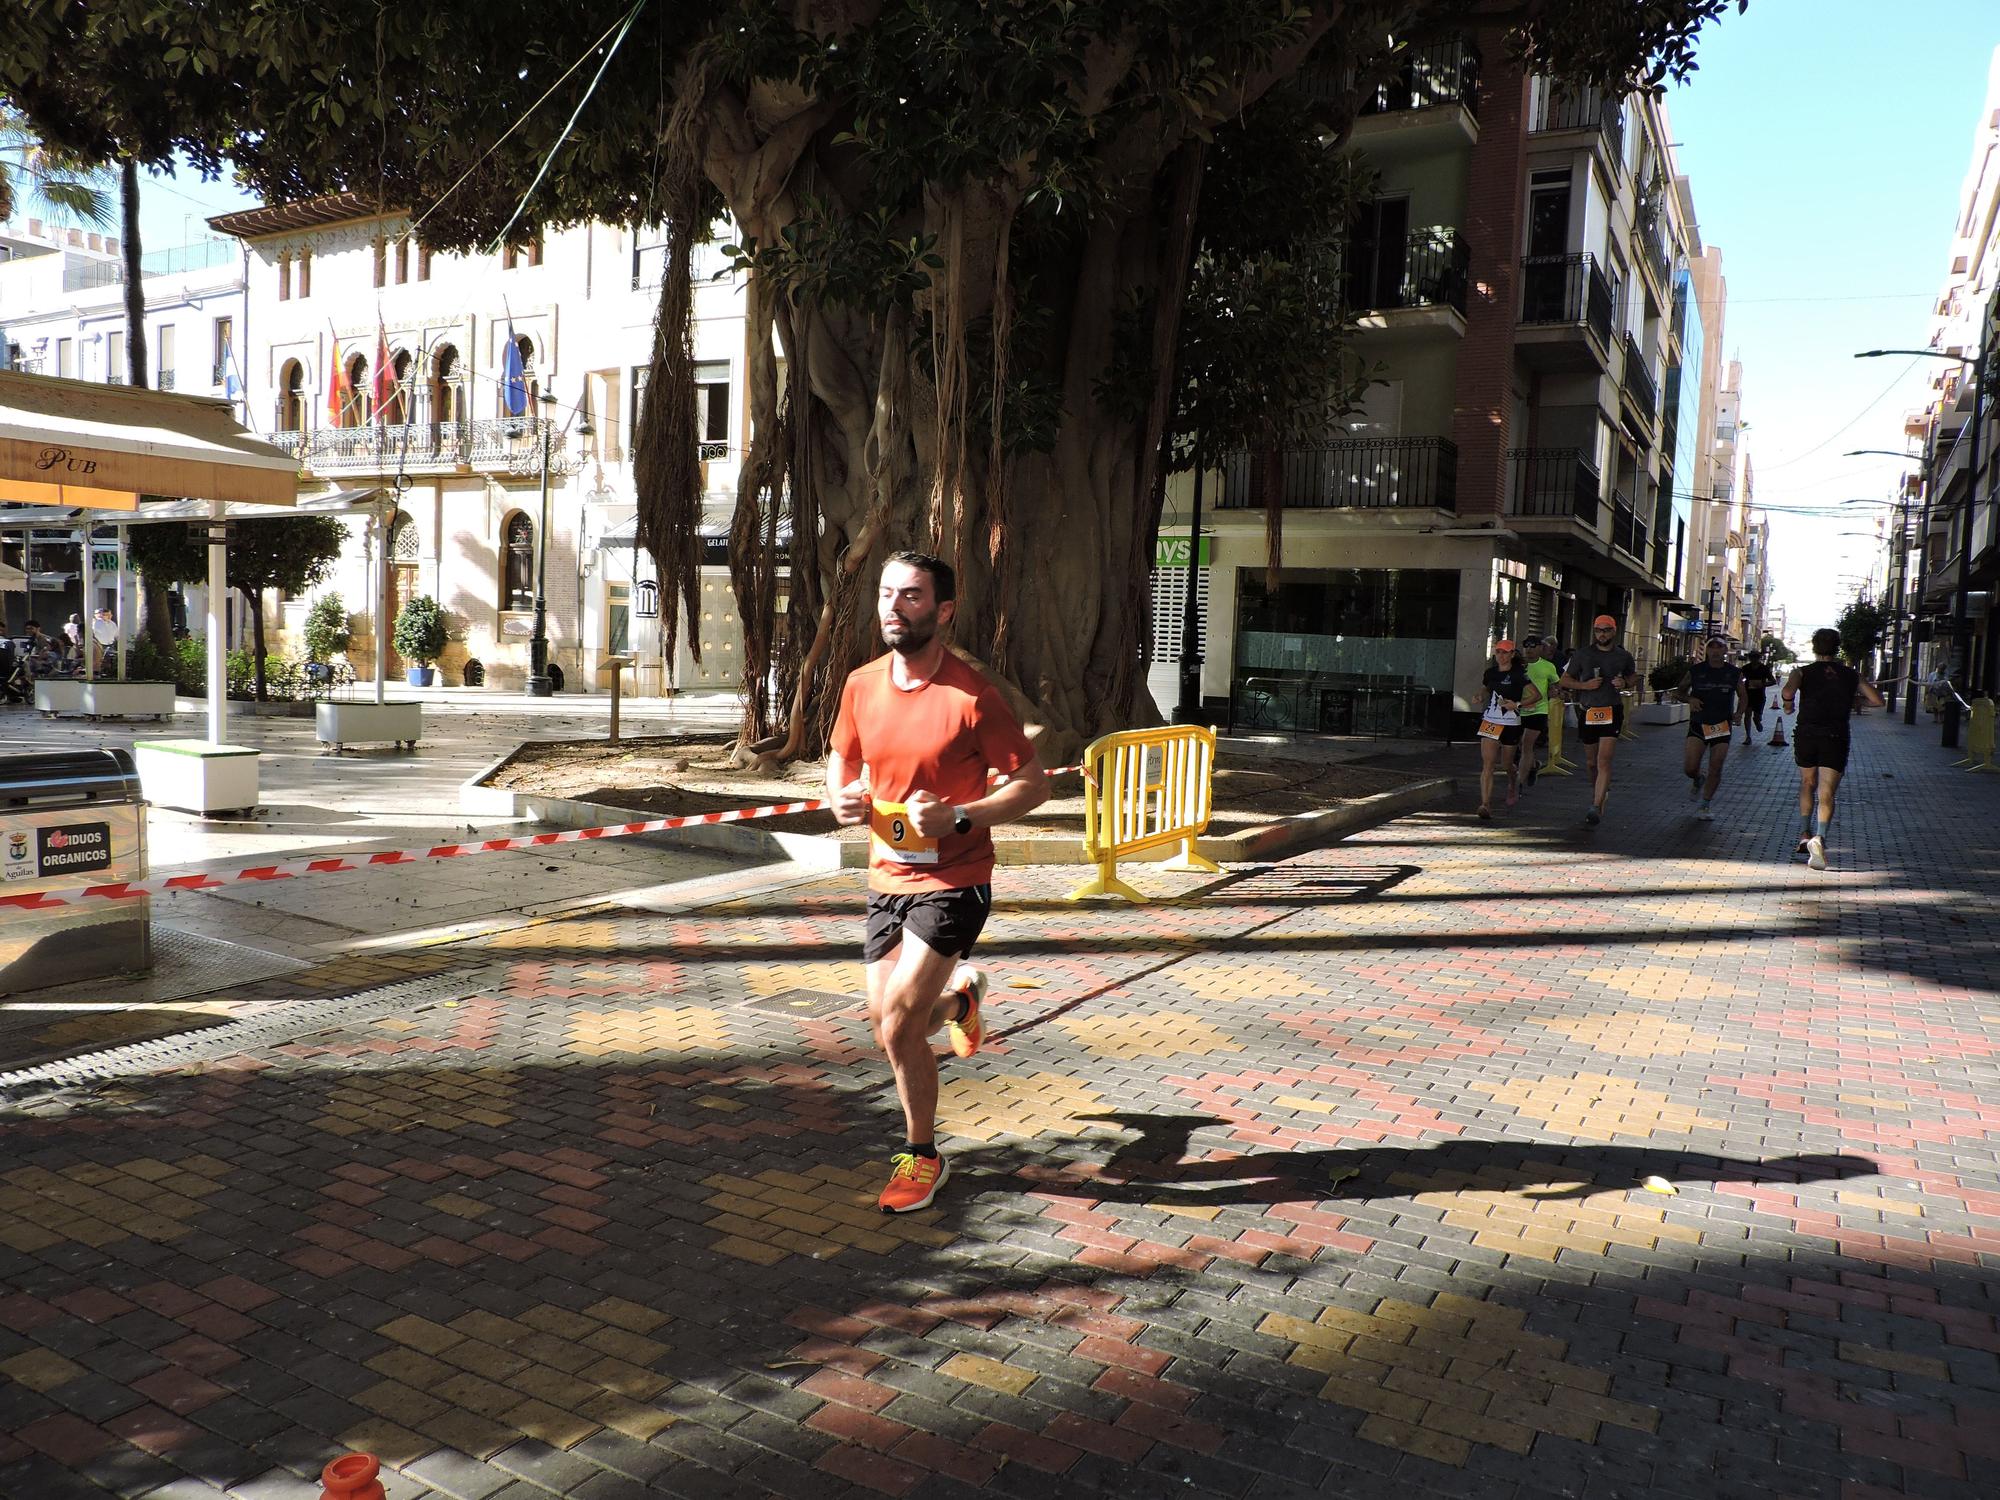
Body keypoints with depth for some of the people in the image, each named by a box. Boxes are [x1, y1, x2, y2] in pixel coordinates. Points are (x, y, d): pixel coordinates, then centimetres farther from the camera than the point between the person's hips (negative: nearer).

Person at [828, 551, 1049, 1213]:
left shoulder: (972, 697, -17)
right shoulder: (861, 685, 0)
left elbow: (1032, 782, -12)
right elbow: (841, 759, 15)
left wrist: (956, 816, -25)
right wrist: (842, 797, -8)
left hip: (952, 882, -6)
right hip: (886, 879, 6)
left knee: (896, 1025, -12)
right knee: (892, 1028, 13)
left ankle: (923, 1156, 13)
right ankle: (959, 993, 48)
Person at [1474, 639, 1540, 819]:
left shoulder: (1518, 674, -6)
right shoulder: (1491, 672, 8)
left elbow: (1537, 695, -8)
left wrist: (1517, 704, -15)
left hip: (1510, 724, -3)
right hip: (1490, 722, 3)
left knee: (1506, 764, 12)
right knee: (1487, 763, -11)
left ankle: (1511, 786, 47)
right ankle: (1485, 804, -18)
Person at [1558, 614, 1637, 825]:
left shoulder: (1623, 656, 4)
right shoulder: (1582, 654, 2)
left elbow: (1633, 675, 22)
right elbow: (1564, 680, 6)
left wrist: (1625, 683, -1)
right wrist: (1585, 685, -12)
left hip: (1612, 713, -2)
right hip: (1588, 712, 2)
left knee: (1604, 762, -14)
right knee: (1591, 762, 13)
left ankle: (1596, 806, -18)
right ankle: (1600, 790, 41)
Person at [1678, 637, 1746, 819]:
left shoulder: (1735, 673, 2)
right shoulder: (1695, 671, -1)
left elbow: (1743, 697, 16)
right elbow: (1679, 693, 10)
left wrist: (1738, 714, -3)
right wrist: (1690, 699, -12)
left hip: (1723, 726, 1)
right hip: (1698, 724, -1)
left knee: (1716, 769, 0)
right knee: (1690, 768, -11)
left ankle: (1706, 803, 19)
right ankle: (1697, 781, 26)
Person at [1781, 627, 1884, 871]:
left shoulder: (1803, 672, 6)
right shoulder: (1850, 675, 13)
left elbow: (1787, 691, -15)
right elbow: (1878, 700, 11)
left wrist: (1788, 703, 6)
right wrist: (1852, 699, 26)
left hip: (1806, 734, 0)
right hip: (1836, 738, 0)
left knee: (1807, 784, 22)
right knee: (1826, 794, -4)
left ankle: (1804, 835, 20)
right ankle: (1819, 837, -27)